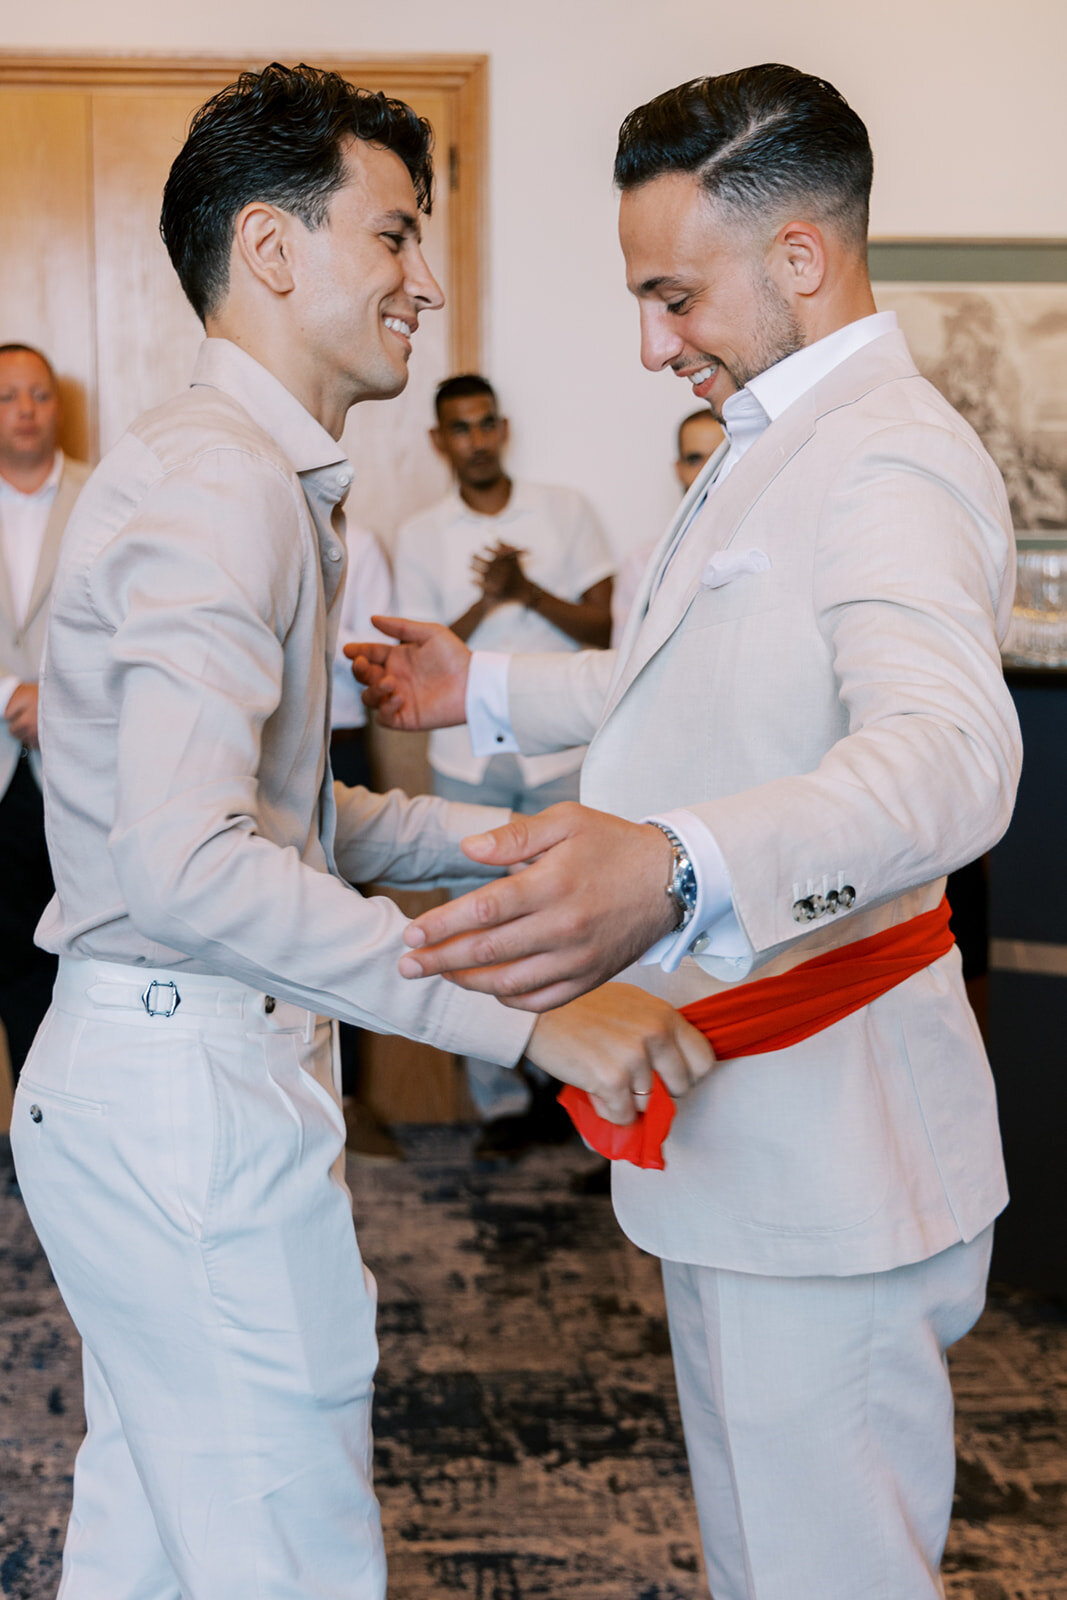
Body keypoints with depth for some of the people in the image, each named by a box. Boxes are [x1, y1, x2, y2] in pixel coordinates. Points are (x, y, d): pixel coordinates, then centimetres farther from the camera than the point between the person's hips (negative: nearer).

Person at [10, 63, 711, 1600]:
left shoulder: (252, 474, 16)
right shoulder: (221, 484, -18)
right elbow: (187, 863, -31)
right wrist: (521, 1015, -31)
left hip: (128, 1071, 11)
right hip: (195, 1087, -11)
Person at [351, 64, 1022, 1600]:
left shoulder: (894, 461, -20)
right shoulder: (775, 447, 16)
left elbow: (948, 750, -40)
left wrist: (677, 874, -55)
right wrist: (489, 691, 29)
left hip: (823, 1143, -10)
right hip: (734, 1127, 10)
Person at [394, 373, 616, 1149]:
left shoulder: (566, 510, 4)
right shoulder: (421, 536, 5)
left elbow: (602, 627, 0)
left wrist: (529, 591, -15)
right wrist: (485, 604, -14)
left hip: (560, 752, 0)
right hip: (468, 760, 1)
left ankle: (559, 1078, 20)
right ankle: (502, 1101, 10)